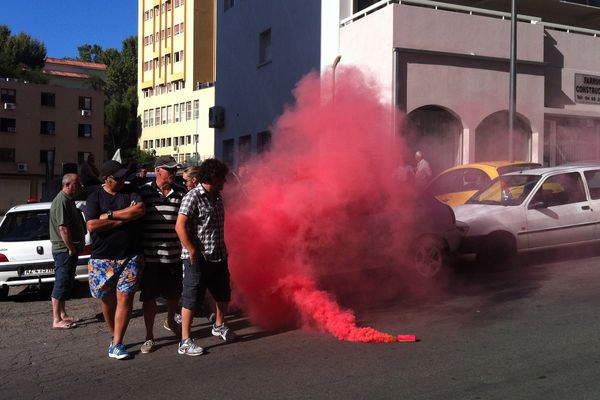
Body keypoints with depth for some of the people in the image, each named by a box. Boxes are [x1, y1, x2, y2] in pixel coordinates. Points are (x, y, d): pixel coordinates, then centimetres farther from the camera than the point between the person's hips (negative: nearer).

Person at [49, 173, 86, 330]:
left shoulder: (68, 200, 16)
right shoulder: (61, 201, -18)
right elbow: (63, 228, -24)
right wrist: (71, 249, -18)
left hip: (69, 250, 10)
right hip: (64, 250, -10)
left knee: (65, 284, 16)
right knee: (61, 284, -5)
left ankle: (63, 314, 26)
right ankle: (57, 320, 1)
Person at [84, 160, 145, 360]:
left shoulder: (130, 192, 5)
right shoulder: (94, 198, 1)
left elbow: (140, 210, -15)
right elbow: (92, 225, -13)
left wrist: (110, 214, -14)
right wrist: (125, 218, -12)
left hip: (130, 257, 0)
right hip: (102, 258, 0)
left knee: (125, 299, -5)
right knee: (107, 300, 10)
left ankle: (116, 344, 3)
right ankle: (114, 335, 31)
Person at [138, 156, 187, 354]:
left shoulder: (181, 193, 2)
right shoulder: (144, 192, -5)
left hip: (174, 255, 3)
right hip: (150, 256, -3)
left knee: (174, 294, 17)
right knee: (149, 297, 4)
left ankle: (170, 321, 45)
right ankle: (149, 336, 18)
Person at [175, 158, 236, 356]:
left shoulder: (217, 198, 11)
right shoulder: (193, 197, -14)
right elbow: (180, 226, -20)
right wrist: (192, 251, -21)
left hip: (218, 257, 8)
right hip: (198, 259, -8)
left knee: (224, 294, 20)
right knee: (191, 299, 0)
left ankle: (219, 325, 43)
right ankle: (185, 341, 8)